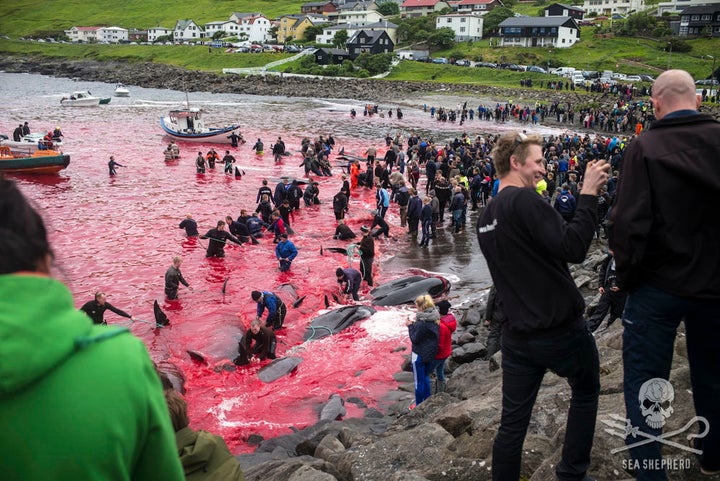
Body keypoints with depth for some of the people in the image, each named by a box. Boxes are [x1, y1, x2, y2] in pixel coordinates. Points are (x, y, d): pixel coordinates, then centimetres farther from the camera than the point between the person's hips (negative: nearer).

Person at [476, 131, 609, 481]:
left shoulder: (486, 216, 10)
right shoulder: (525, 200, -18)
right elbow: (573, 248, -25)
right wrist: (588, 195, -19)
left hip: (518, 334, 6)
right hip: (561, 330, -6)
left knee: (512, 421, 10)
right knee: (585, 392, 21)